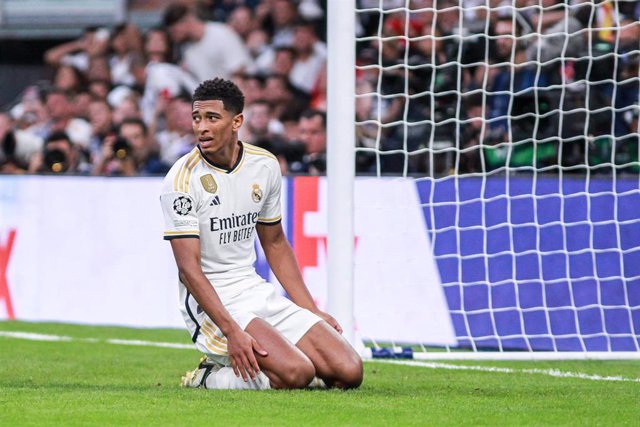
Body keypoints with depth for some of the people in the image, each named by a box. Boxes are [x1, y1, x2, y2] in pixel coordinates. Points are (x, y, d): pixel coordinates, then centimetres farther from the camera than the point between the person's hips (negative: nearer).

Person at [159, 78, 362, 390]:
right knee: (296, 373, -28)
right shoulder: (182, 180, -14)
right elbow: (189, 267, -18)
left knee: (349, 373, -7)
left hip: (257, 292, 7)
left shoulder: (265, 165, 4)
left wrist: (312, 312, 13)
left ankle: (241, 360, 9)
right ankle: (208, 378, -5)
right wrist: (232, 331, -29)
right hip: (210, 302, -7)